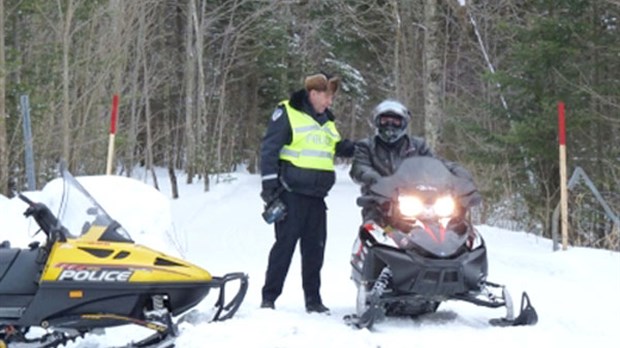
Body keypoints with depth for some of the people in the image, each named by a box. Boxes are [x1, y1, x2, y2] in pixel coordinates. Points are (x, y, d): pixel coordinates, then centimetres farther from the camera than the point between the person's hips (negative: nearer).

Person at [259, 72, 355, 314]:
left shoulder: (326, 121, 19)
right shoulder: (287, 113, -4)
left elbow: (338, 147, 25)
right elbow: (269, 148, -8)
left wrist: (357, 148, 5)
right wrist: (269, 183, -14)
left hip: (316, 196, 7)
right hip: (292, 193, -7)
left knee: (315, 247, 8)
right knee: (285, 245, -6)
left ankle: (313, 299, 16)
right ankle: (269, 298, 0)